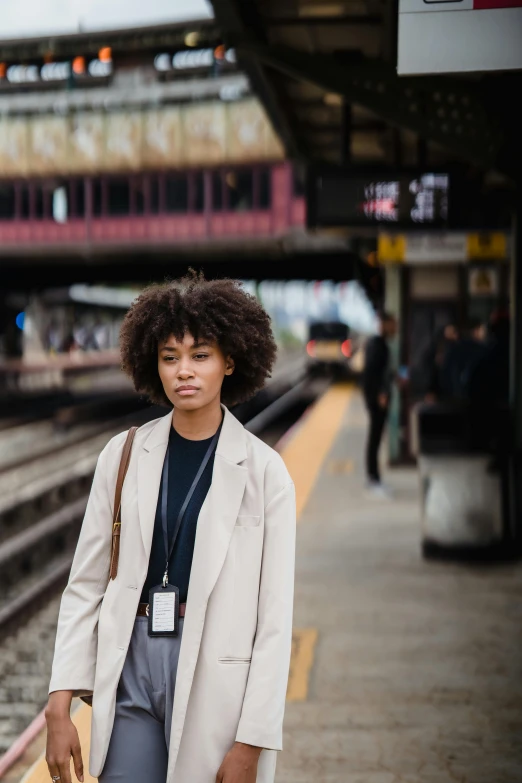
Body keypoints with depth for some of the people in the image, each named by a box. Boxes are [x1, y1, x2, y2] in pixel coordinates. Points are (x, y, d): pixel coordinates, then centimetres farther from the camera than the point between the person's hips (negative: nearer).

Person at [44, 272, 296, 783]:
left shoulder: (263, 471, -6)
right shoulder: (124, 455, 3)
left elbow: (274, 617, -6)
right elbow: (85, 585, 5)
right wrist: (59, 707, -2)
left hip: (215, 674, -2)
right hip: (130, 666, 2)